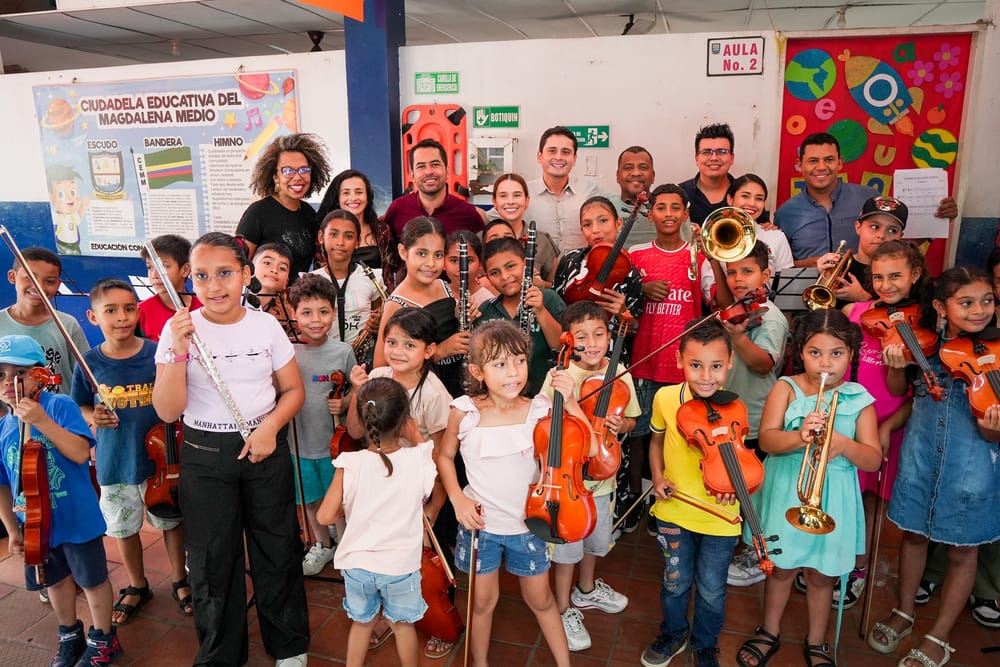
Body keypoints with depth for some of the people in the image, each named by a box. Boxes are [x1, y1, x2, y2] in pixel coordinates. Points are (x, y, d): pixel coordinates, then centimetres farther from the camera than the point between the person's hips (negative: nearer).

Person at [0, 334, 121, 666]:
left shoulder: (59, 406, -17)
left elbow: (80, 453, -27)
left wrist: (42, 421, -33)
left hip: (77, 519, -5)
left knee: (92, 579, 12)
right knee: (56, 579, 23)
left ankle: (103, 639, 32)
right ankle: (70, 636, 45)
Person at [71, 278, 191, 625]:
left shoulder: (158, 354, -13)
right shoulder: (89, 363, -9)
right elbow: (81, 407, 7)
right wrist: (94, 417, -14)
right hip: (114, 463, 2)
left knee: (171, 521, 15)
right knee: (124, 528, 18)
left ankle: (179, 580, 39)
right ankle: (137, 586, 42)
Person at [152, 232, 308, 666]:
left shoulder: (266, 325, -4)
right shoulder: (179, 330, -6)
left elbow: (294, 391, 3)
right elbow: (168, 411, -11)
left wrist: (271, 424, -15)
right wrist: (179, 349, -22)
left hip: (265, 448, 0)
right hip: (205, 455, 0)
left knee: (277, 549, 10)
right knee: (212, 557, 11)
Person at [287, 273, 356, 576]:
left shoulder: (343, 351, -10)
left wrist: (344, 403, -16)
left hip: (333, 442, -1)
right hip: (299, 443, 1)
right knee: (310, 500, 20)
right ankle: (323, 545, 44)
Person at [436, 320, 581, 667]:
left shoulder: (540, 409, -15)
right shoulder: (464, 411, -15)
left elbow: (588, 449, -16)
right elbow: (444, 457, 1)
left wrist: (570, 402, -25)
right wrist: (457, 498, -11)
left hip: (528, 523, 1)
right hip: (481, 522, 0)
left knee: (540, 599, 19)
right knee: (484, 600, 18)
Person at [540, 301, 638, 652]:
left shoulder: (620, 373, -8)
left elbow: (630, 419, 4)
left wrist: (621, 424, -17)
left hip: (602, 473, 5)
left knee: (596, 538, 26)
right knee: (568, 546, 11)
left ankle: (587, 589, 52)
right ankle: (564, 609, 34)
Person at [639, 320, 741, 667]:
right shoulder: (665, 398, -13)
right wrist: (658, 477, -7)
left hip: (718, 517, -1)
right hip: (673, 511, 1)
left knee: (711, 591, 16)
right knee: (676, 582, 19)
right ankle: (673, 634, 48)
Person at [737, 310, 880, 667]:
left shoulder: (859, 400, -3)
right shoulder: (786, 388, -5)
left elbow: (874, 460, -7)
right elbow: (766, 439, -16)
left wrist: (843, 444, -27)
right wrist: (799, 437, -36)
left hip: (831, 498, 1)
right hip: (785, 493, 0)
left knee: (821, 574, 14)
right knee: (780, 567, 13)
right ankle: (769, 632, 36)